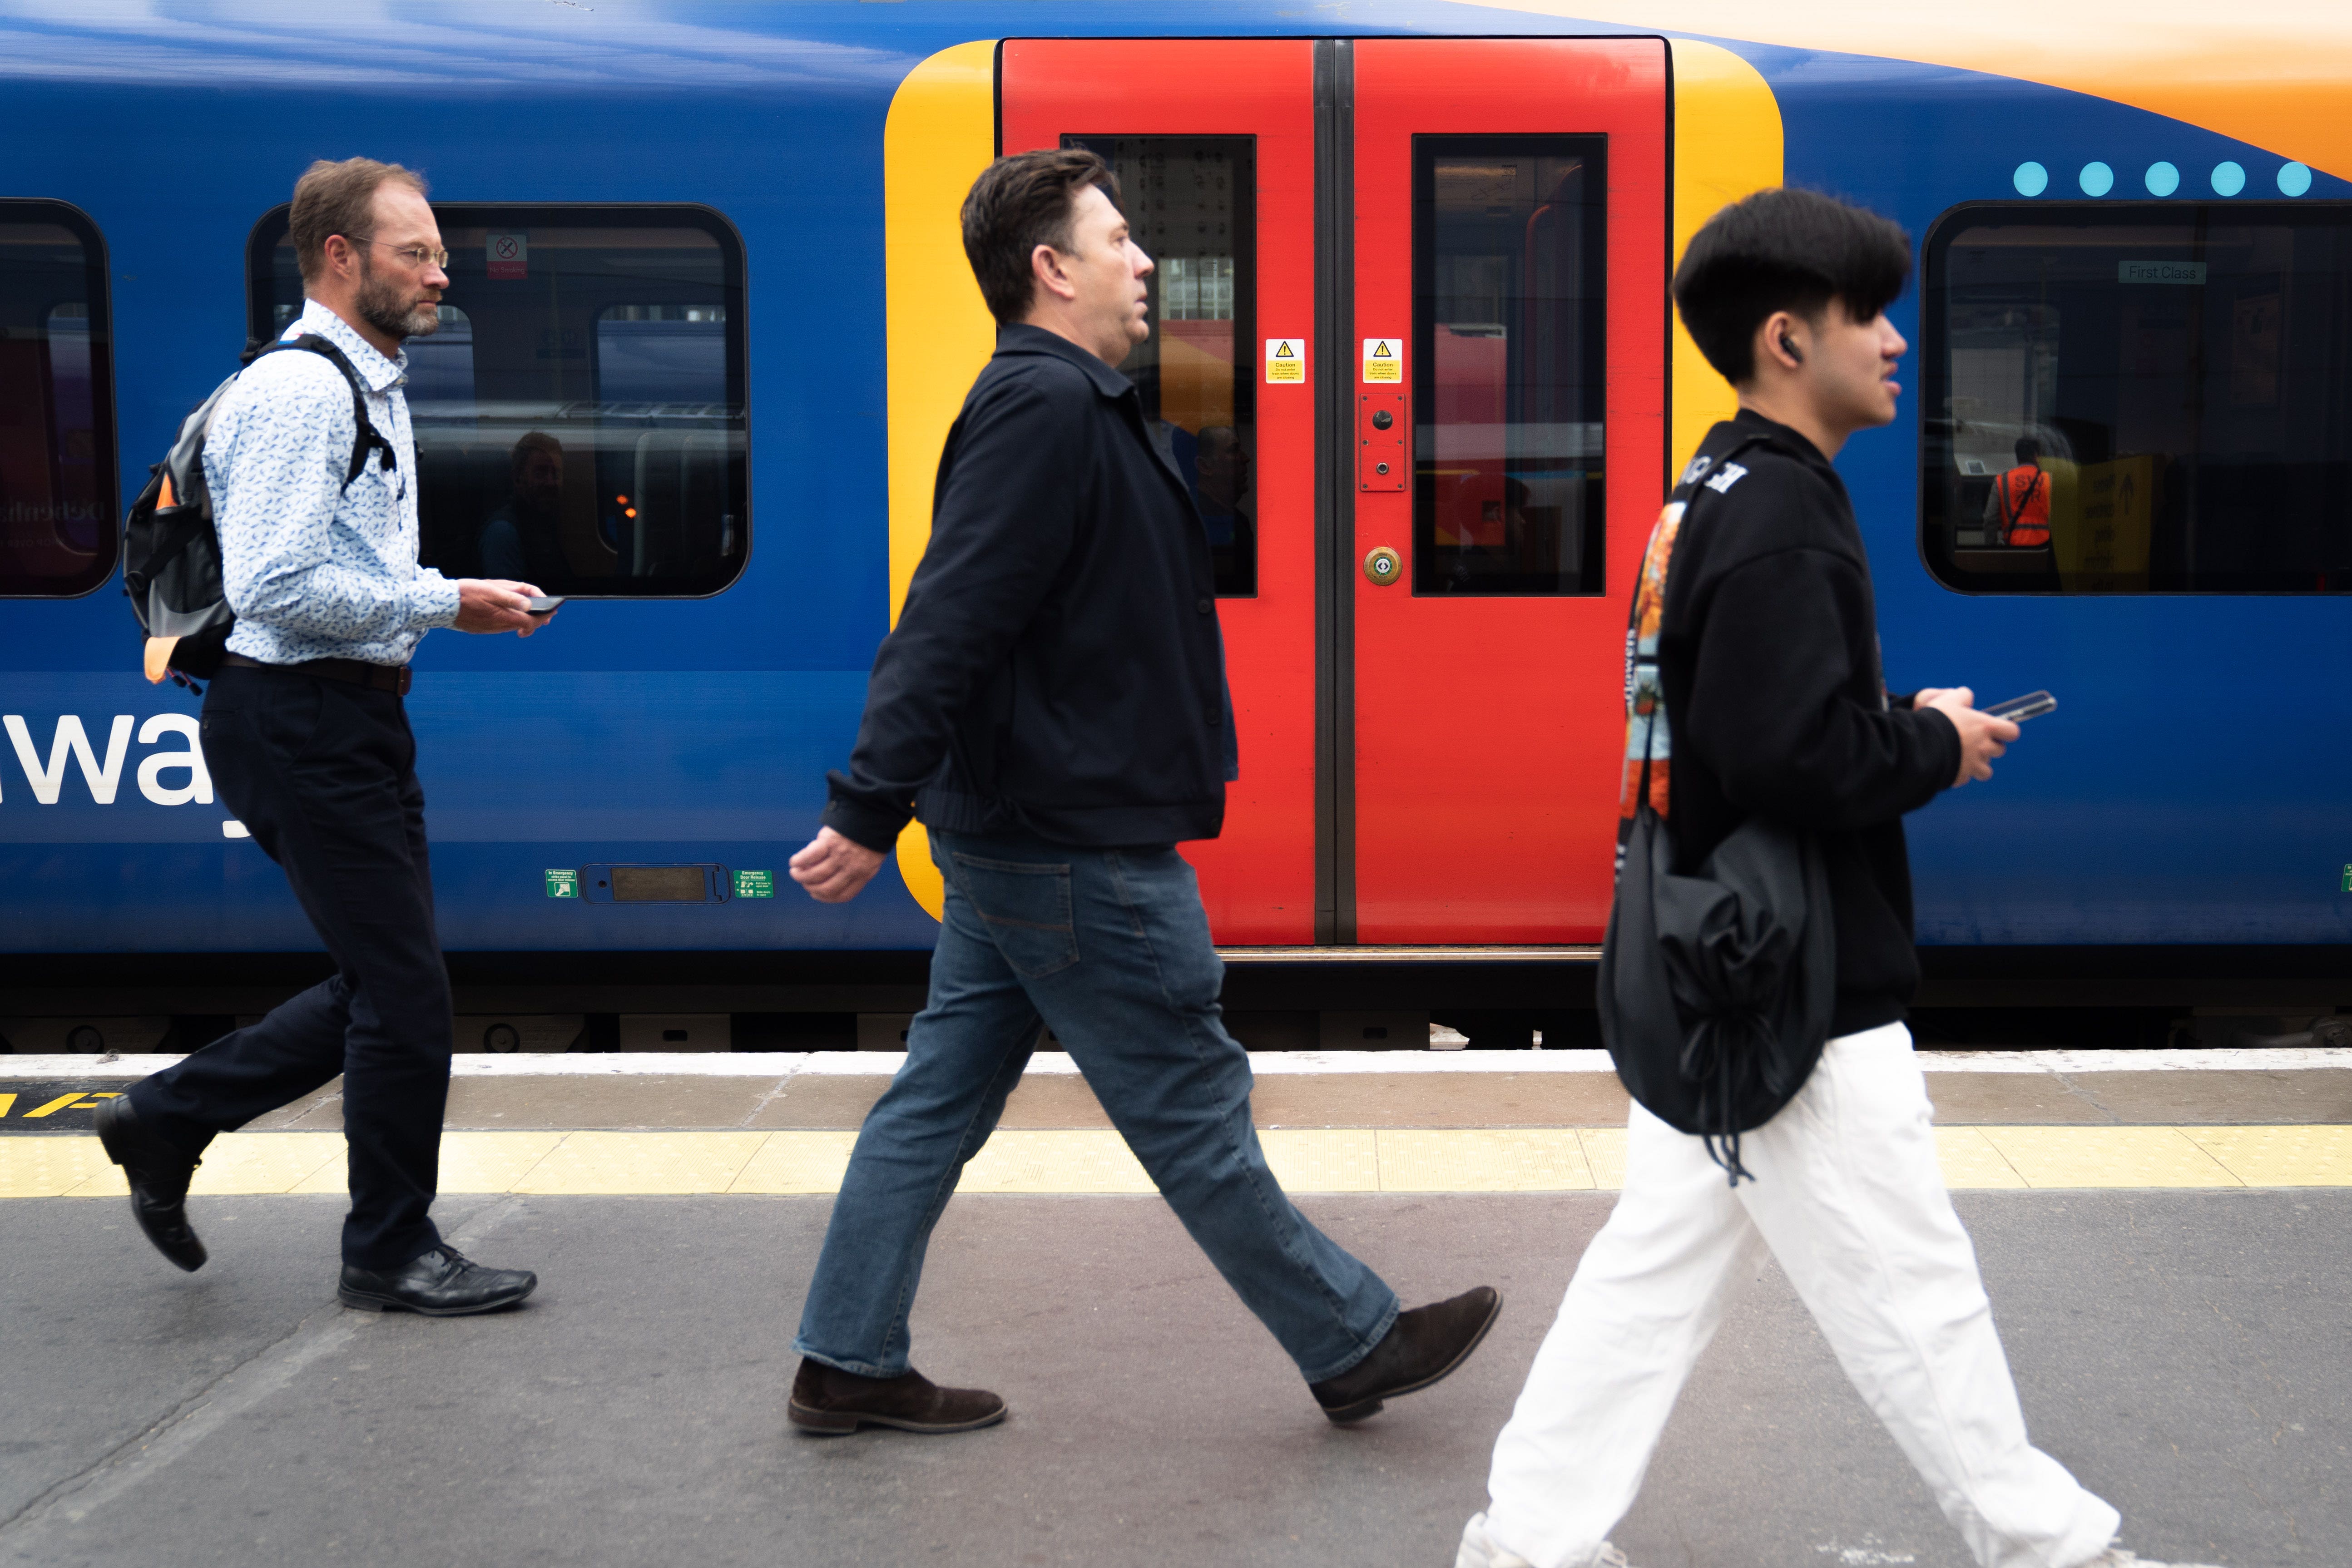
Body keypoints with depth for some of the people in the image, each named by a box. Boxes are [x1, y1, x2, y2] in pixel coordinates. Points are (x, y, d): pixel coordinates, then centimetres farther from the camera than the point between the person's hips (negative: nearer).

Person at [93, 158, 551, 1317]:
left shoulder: (368, 387, 18)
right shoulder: (299, 391, -15)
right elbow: (279, 584, -23)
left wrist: (461, 595, 10)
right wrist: (445, 604, -17)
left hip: (352, 717, 10)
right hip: (302, 722, -10)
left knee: (383, 983, 14)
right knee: (403, 991, -2)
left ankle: (167, 1118, 26)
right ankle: (392, 1253, 12)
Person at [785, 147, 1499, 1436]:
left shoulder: (1059, 401, 16)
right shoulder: (1046, 404, -18)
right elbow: (948, 620, -25)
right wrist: (870, 810, -29)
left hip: (1009, 837, 11)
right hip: (1075, 848, -11)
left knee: (942, 1095, 13)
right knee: (1193, 1109, 2)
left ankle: (846, 1363, 22)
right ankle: (1354, 1347, 16)